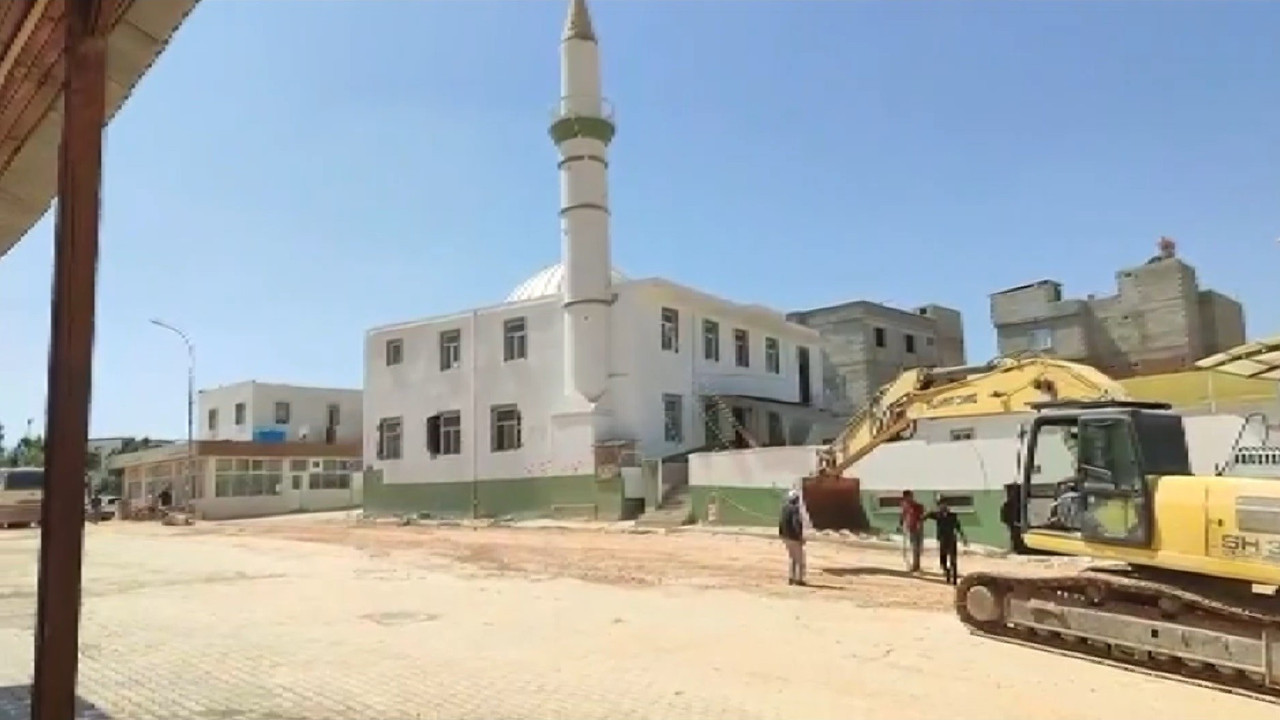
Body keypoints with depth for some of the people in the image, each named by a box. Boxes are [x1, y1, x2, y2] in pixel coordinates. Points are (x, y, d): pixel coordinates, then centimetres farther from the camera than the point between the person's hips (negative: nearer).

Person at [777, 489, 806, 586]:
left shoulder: (784, 507, 6)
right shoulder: (795, 509, -19)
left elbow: (781, 522, 12)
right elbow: (796, 523, -24)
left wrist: (781, 534, 19)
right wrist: (800, 536, -20)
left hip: (786, 537, 8)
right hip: (794, 537, -8)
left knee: (792, 558, 19)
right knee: (799, 559, 4)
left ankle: (790, 578, 19)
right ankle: (799, 579, 6)